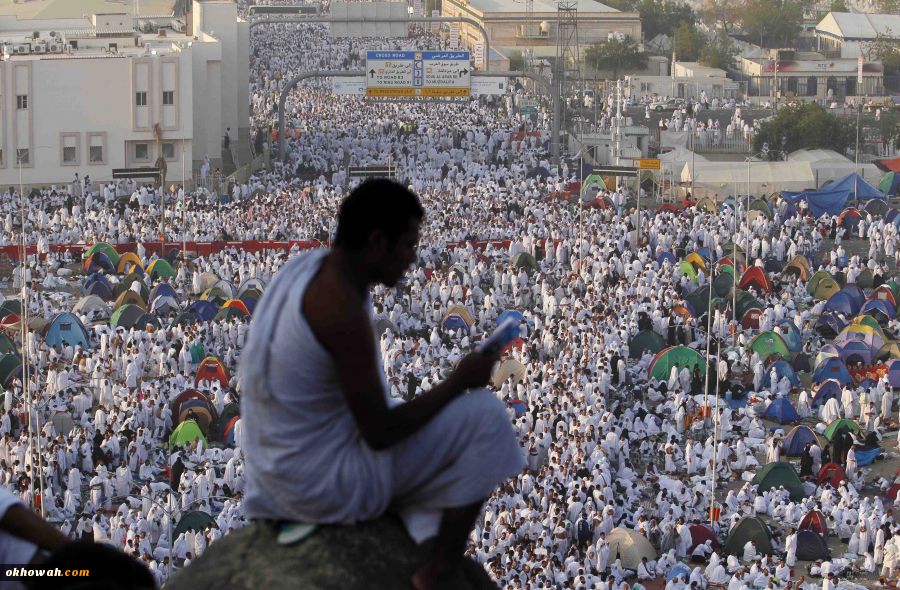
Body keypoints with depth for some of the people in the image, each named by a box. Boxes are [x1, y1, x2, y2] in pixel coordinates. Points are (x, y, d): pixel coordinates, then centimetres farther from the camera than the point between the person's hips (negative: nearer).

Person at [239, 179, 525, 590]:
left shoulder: (307, 268, 2)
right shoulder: (344, 310, -28)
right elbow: (379, 433, -22)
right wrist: (459, 381, -12)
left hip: (284, 467, 10)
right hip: (332, 481, -10)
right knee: (484, 419, -3)